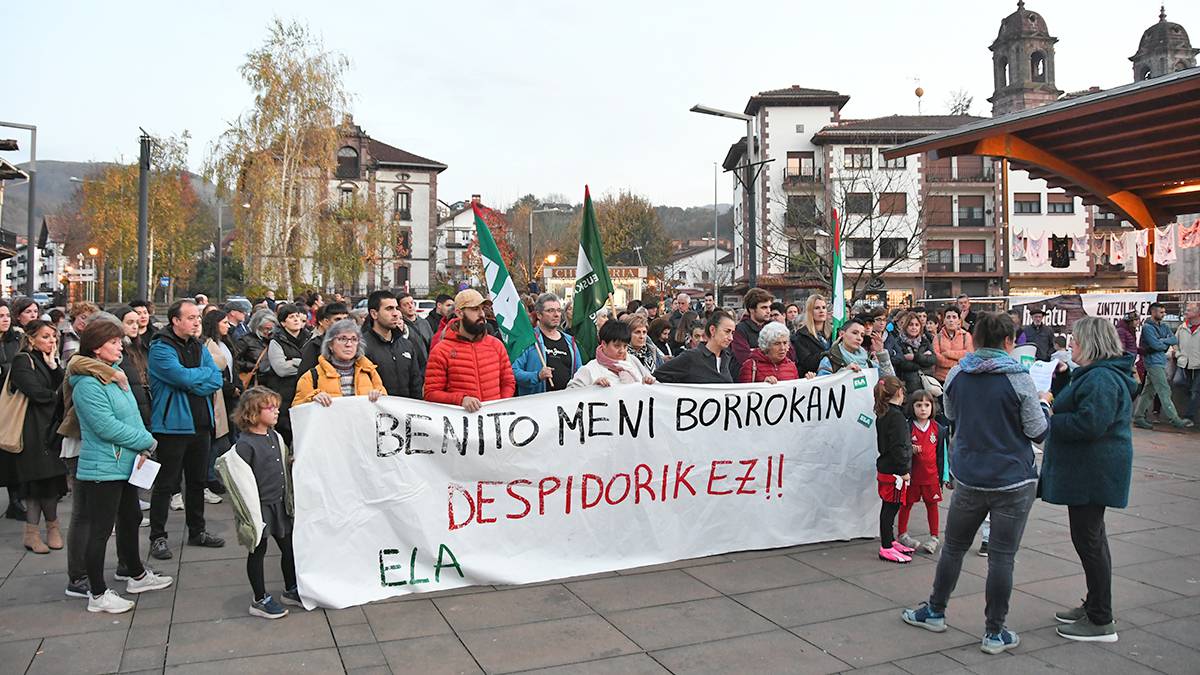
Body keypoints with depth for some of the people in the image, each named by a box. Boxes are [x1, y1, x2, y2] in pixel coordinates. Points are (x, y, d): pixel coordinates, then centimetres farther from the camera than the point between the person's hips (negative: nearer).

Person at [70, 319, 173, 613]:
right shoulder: (88, 384, -19)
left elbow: (132, 414, 12)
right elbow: (107, 427, -24)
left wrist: (143, 445, -4)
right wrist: (148, 441, -14)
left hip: (125, 464, 9)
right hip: (102, 468, -9)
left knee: (131, 519, 20)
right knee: (100, 529, 2)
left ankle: (136, 574, 37)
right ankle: (98, 594, 14)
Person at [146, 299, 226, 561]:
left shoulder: (199, 347, 10)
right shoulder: (160, 348, -11)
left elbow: (216, 380, 1)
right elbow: (183, 376, -24)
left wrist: (192, 383, -14)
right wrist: (206, 373, -7)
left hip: (200, 424, 7)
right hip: (172, 425, -7)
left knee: (198, 480, 15)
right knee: (166, 483, 2)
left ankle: (197, 531, 28)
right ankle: (158, 537, 13)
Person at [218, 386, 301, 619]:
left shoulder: (275, 436, 4)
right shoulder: (245, 444, -19)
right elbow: (242, 480, -20)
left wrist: (289, 500, 15)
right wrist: (251, 511, -18)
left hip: (280, 504, 7)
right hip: (260, 507, -7)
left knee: (288, 547, 15)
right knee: (258, 551, 8)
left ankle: (291, 590, 32)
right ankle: (260, 600, 21)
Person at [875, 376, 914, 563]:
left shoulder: (882, 414, 10)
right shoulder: (896, 416, -19)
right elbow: (897, 447, -22)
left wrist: (908, 442, 28)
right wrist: (904, 470, -17)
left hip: (885, 468, 9)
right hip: (893, 471, -9)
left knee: (889, 507, 18)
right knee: (891, 507, -2)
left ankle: (890, 541, 29)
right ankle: (886, 548, 4)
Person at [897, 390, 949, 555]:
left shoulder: (939, 429, 1)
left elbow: (942, 453, 8)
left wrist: (945, 476, 8)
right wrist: (909, 450, -20)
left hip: (931, 475, 2)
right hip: (912, 475, -2)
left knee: (932, 505, 10)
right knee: (906, 504, 8)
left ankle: (934, 538, 23)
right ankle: (902, 534, 23)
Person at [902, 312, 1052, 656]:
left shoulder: (956, 375, 0)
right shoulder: (1018, 378, -13)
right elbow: (1038, 431, -7)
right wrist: (1043, 404, 11)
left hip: (969, 478, 3)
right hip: (1013, 480, -3)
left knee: (953, 547, 18)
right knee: (1001, 556, 5)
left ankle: (935, 611, 30)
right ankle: (995, 633, 14)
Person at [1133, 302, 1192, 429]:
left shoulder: (1163, 326, 15)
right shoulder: (1147, 327, -10)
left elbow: (1175, 340, 4)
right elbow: (1156, 345, -19)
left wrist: (1162, 341, -12)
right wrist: (1167, 343, 0)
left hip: (1162, 362, 8)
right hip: (1154, 363, -8)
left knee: (1148, 392, 9)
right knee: (1165, 391, -8)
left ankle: (1139, 418, 13)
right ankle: (1174, 419, -6)